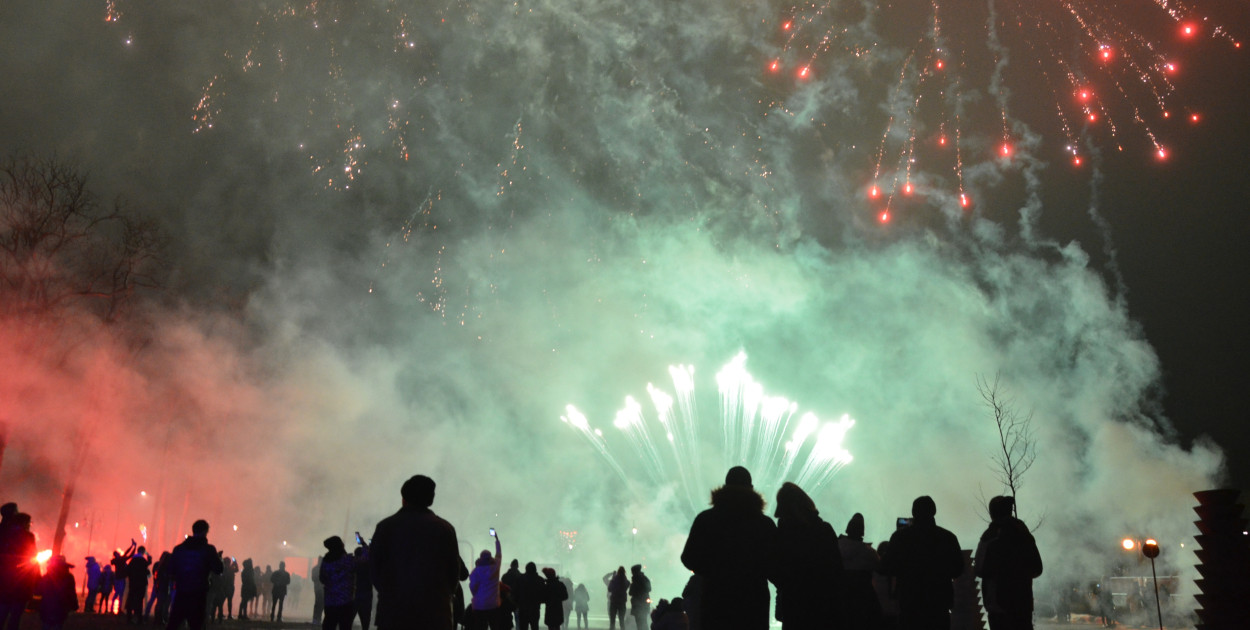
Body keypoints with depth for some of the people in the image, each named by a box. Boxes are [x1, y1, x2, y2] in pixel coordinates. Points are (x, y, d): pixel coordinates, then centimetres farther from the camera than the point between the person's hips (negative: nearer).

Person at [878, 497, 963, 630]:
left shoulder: (900, 536, -8)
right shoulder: (948, 537, -4)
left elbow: (886, 568, -4)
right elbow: (957, 570, 5)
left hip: (909, 601, -1)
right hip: (939, 601, 1)